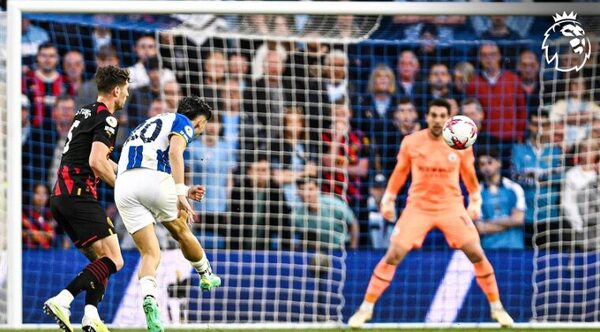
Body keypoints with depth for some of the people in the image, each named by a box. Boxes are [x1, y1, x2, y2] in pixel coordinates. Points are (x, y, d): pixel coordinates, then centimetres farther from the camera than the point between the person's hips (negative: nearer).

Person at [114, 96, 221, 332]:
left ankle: (148, 297, -24)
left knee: (150, 254, 4)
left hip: (123, 185, 5)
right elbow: (175, 151, -10)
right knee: (182, 233, 23)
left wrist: (183, 192, 36)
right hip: (154, 179, -5)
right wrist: (181, 192, -16)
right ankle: (206, 276, 44)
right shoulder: (182, 123, 13)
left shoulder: (150, 125, 36)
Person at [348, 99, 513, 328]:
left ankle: (496, 307, 10)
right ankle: (366, 308, 0)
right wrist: (388, 200, 8)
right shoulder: (410, 143, -6)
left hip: (452, 206, 1)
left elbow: (469, 175, 10)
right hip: (418, 206, -1)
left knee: (477, 254, -8)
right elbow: (400, 173, 8)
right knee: (393, 255, -11)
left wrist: (475, 201, 9)